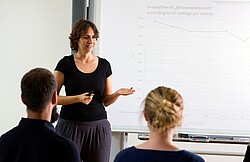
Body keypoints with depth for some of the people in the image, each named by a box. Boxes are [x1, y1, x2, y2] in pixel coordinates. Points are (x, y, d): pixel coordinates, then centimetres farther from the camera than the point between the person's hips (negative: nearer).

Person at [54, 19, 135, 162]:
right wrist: (78, 98, -16)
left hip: (99, 127, 2)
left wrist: (118, 93, -8)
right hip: (71, 127, -2)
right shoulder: (66, 64, -1)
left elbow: (106, 101, 13)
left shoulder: (104, 65, 7)